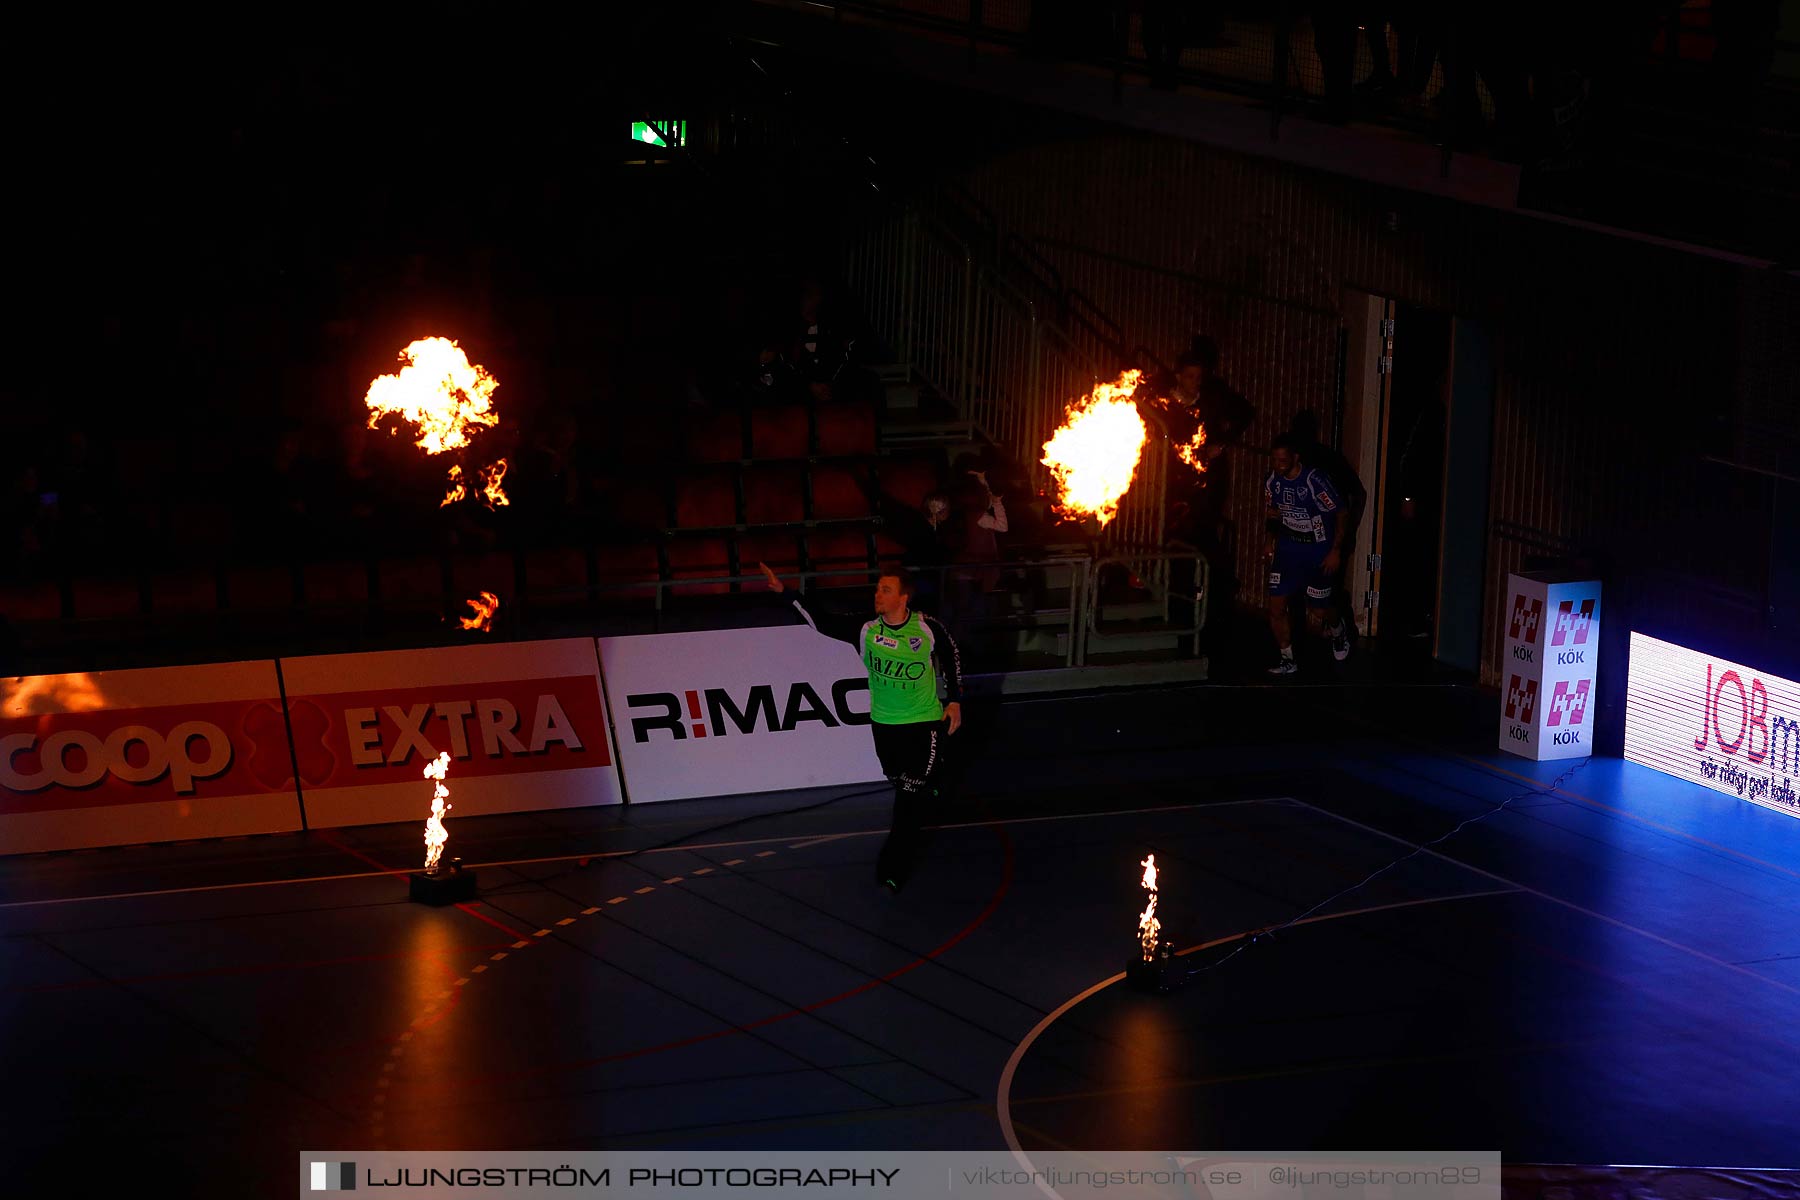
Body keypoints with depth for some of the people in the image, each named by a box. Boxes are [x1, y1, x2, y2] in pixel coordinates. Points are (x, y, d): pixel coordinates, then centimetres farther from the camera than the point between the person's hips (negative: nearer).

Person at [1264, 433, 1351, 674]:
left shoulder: (1314, 481, -23)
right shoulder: (1274, 480, -3)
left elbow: (1340, 514, -14)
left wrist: (1336, 551, -13)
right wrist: (1271, 542, 4)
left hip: (1318, 554, -5)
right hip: (1287, 550, 5)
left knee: (1315, 622, 2)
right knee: (1276, 607, -5)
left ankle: (1338, 631, 37)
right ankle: (1288, 660, 12)